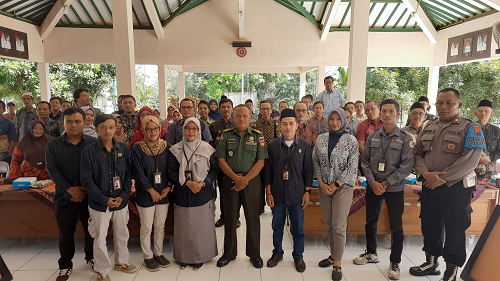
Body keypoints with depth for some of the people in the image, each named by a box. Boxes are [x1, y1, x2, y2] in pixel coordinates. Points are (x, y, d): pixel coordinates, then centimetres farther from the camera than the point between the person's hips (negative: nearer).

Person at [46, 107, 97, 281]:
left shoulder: (93, 143, -2)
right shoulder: (53, 145, 2)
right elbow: (53, 170, -5)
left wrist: (86, 188, -14)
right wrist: (69, 189, -15)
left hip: (90, 195, -1)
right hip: (64, 196, 1)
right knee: (65, 233, 11)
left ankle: (91, 258, 33)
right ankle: (65, 266, 30)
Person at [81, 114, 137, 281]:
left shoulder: (124, 149, 0)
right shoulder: (89, 151, -9)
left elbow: (128, 174, 2)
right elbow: (87, 180, -10)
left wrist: (123, 196, -10)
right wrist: (104, 199, -14)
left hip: (121, 202, 3)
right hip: (99, 203, -3)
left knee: (122, 235, 18)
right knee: (100, 239, 9)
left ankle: (121, 262, 40)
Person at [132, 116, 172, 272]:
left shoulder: (166, 146, 1)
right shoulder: (137, 149, -10)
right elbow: (138, 173, -11)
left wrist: (168, 187, -6)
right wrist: (151, 191, -12)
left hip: (163, 193, 3)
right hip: (145, 195, -3)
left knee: (160, 226, 14)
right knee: (146, 227, 7)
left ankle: (158, 253, 31)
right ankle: (148, 257, 25)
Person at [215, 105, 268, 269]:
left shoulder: (258, 137, 4)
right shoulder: (225, 136, 5)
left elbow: (260, 162, -3)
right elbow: (221, 161, 0)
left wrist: (245, 179, -13)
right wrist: (236, 178, -12)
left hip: (252, 180, -1)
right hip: (230, 180, 1)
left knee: (253, 218, 6)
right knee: (230, 217, 9)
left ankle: (254, 254, 22)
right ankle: (229, 253, 26)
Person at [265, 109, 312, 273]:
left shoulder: (305, 145, -1)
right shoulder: (273, 145, 0)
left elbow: (308, 170, 2)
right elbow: (268, 170, 2)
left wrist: (307, 191, -1)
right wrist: (268, 193, 0)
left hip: (297, 194, -1)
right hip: (277, 193, 1)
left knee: (298, 227, 8)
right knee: (277, 225, 13)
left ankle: (298, 256, 29)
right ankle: (277, 253, 34)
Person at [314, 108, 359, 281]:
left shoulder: (351, 140, -6)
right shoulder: (321, 139, 5)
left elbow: (352, 167, -9)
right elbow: (315, 161, 6)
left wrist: (335, 185, -12)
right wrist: (321, 183, -5)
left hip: (342, 187, -3)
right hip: (324, 187, 4)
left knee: (339, 226, -2)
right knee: (329, 224, 11)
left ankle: (337, 264, 11)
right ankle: (333, 255, 28)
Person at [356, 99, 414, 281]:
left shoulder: (405, 138, -5)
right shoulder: (372, 136, 4)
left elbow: (406, 166, -10)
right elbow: (365, 161, 4)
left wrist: (386, 183, -15)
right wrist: (372, 181, -9)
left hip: (394, 188, -3)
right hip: (373, 186, 3)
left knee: (396, 226, 4)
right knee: (370, 222, 14)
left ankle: (395, 263, 22)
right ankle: (371, 253, 35)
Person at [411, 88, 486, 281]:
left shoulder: (470, 127, -6)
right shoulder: (429, 127, 10)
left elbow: (470, 160, -17)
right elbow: (418, 153, 8)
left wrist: (442, 179, -17)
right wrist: (425, 174, -11)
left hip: (456, 187, -5)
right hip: (429, 186, 5)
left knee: (454, 229, 6)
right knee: (430, 225, 14)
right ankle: (431, 262, 32)